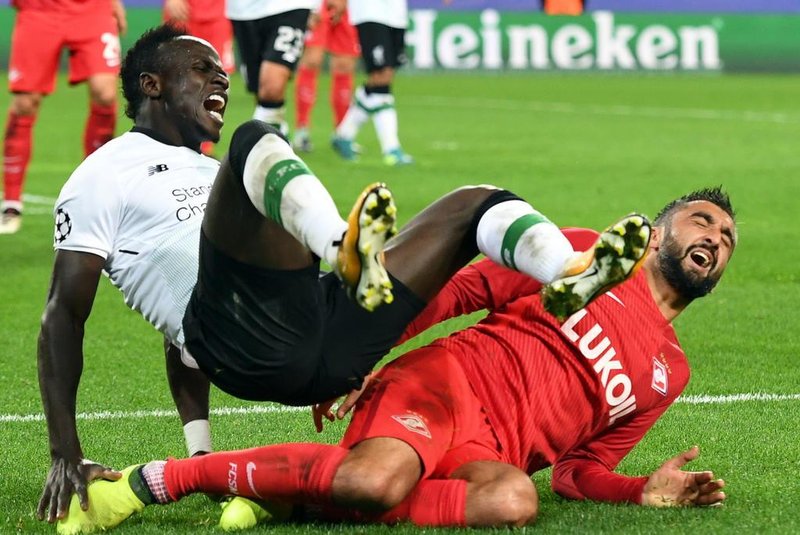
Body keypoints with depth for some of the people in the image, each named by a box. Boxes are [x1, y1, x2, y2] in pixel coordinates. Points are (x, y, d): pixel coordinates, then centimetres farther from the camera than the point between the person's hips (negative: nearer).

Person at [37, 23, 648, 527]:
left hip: (322, 335, 8)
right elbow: (64, 315, 6)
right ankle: (347, 253, -56)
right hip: (242, 340, -8)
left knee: (477, 203, 8)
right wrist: (66, 455, -6)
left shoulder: (211, 174, 39)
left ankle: (574, 278, -26)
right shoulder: (104, 178, 15)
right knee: (257, 140, -25)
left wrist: (200, 454, 25)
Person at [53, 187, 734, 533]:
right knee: (374, 477, -38)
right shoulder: (583, 253, 16)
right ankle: (155, 479, -22)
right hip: (447, 384, -3)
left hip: (494, 450, 3)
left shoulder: (669, 371, 27)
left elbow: (578, 470, 24)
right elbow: (461, 291, 9)